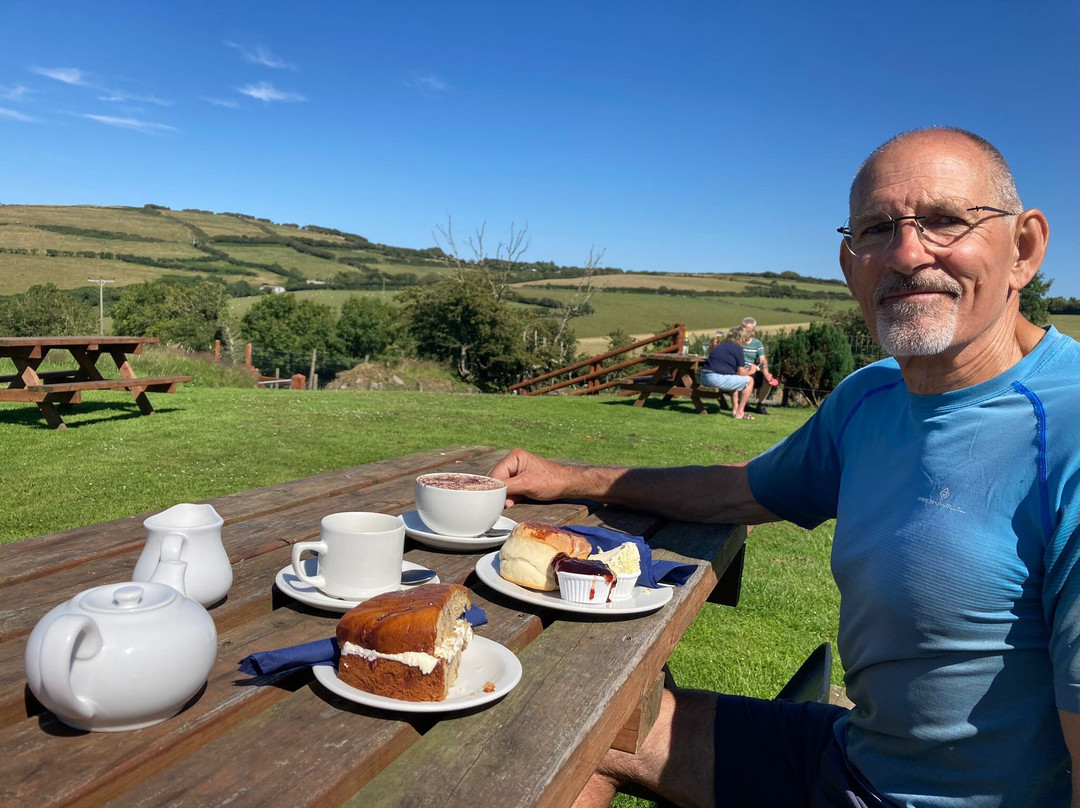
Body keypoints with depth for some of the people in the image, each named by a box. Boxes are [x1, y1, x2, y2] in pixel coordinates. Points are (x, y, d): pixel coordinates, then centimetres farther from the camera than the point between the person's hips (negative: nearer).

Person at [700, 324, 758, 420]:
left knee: (735, 379, 33)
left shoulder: (721, 345, 24)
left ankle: (735, 409, 29)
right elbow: (741, 373, 0)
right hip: (717, 378, -9)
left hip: (704, 377, 9)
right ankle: (740, 413, 6)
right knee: (749, 381, 5)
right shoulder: (737, 348, -1)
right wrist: (750, 371, 21)